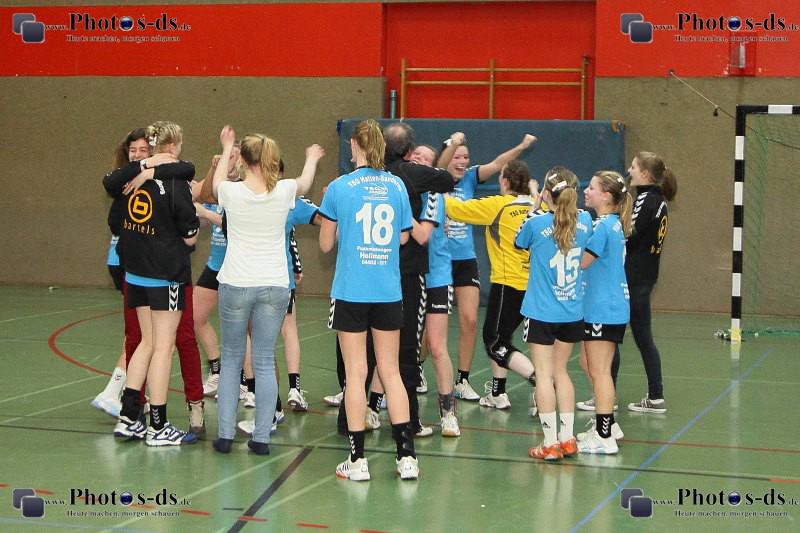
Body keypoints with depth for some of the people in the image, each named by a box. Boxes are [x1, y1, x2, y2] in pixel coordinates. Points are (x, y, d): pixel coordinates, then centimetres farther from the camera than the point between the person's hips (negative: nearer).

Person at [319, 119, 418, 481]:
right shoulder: (397, 186, 2)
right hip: (389, 291, 3)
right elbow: (403, 237, 10)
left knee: (355, 373, 2)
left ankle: (357, 460, 4)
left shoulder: (339, 188, -7)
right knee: (391, 372, 10)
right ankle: (407, 456, 8)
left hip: (351, 291, -3)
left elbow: (326, 244, -1)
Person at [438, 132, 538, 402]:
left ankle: (462, 380, 9)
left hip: (466, 260, 3)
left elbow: (495, 165, -11)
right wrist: (452, 144, -48)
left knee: (470, 321, -2)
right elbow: (440, 167, -28)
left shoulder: (469, 178, 3)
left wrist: (521, 147, -28)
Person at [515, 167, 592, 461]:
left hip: (541, 312, -4)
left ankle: (550, 443, 2)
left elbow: (519, 242, 8)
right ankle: (567, 439, 16)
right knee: (560, 372, 17)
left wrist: (536, 208, 14)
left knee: (544, 374, 2)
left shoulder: (537, 222, -14)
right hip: (573, 312, 4)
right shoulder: (584, 220, -3)